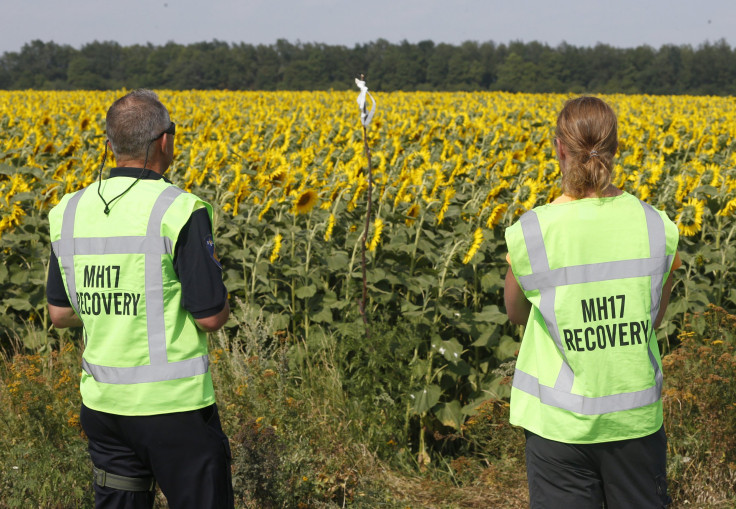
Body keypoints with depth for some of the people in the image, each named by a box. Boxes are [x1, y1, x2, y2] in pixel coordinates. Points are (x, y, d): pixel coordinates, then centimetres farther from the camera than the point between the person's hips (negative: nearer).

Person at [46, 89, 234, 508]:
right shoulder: (181, 212, -16)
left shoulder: (71, 212, 3)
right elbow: (211, 316, -14)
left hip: (103, 402, 6)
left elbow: (59, 314, 10)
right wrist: (222, 305, 7)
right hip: (174, 404, -6)